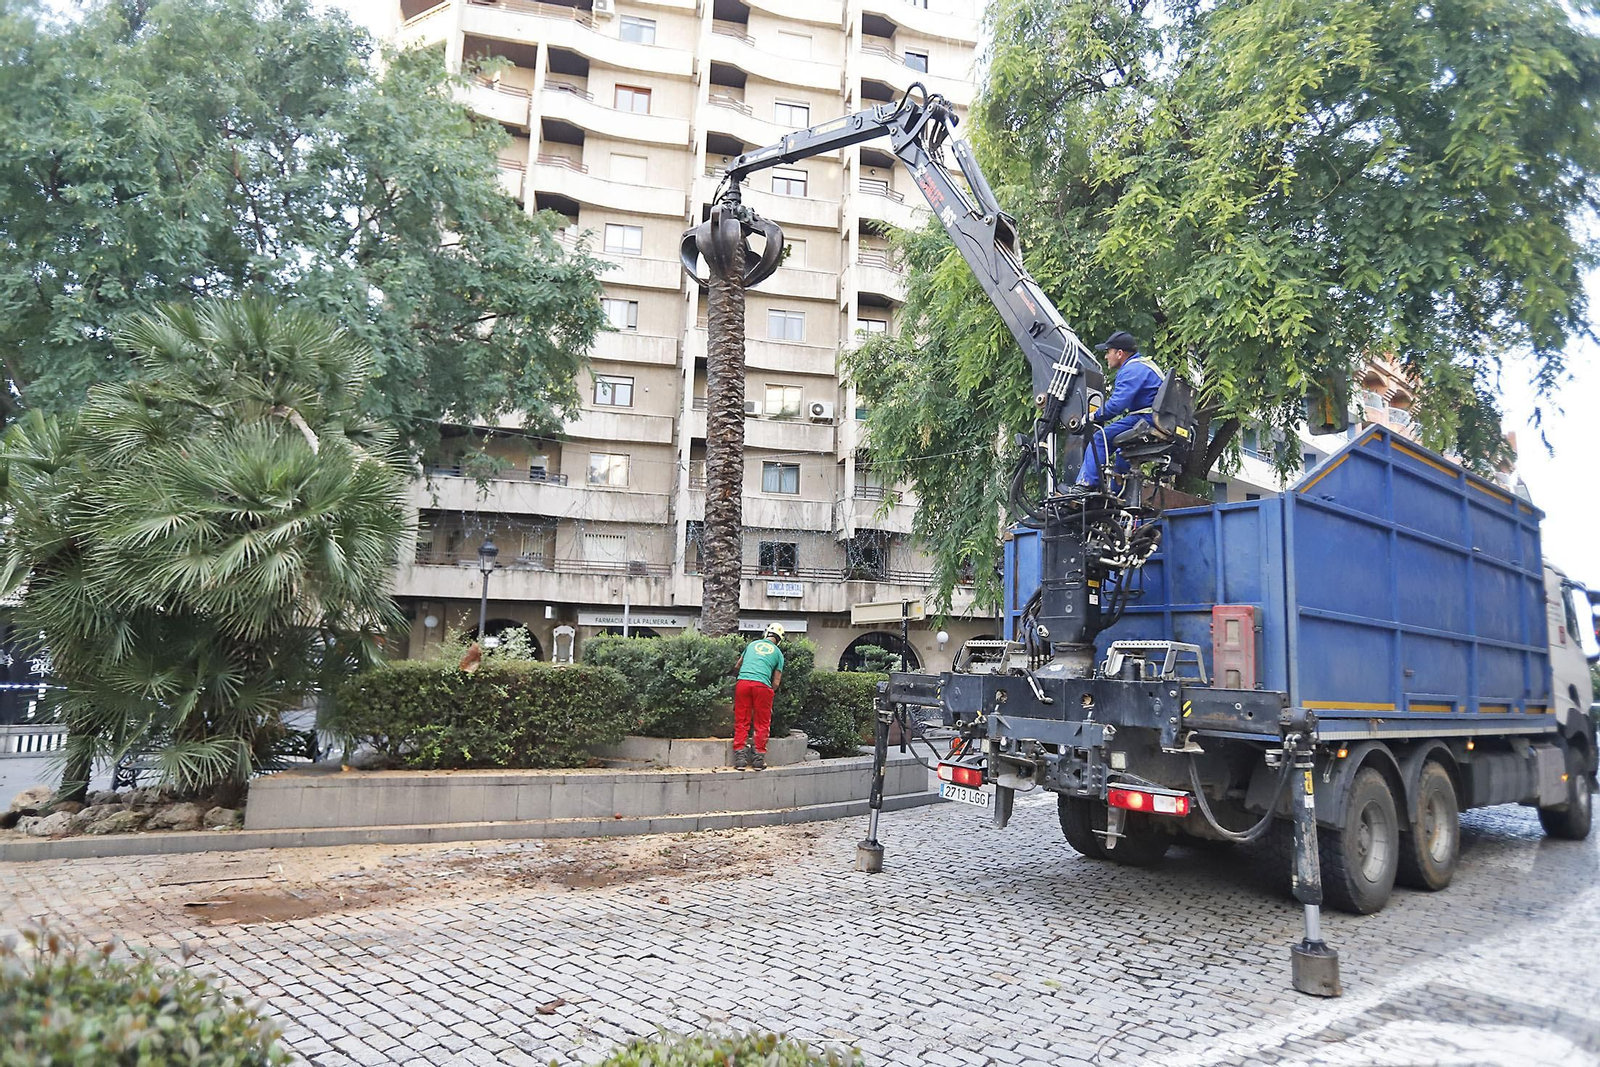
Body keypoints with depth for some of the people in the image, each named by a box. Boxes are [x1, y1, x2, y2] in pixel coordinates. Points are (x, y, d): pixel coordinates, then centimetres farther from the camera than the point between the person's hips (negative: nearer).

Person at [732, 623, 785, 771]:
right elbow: (776, 682, 13)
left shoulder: (752, 644, 23)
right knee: (762, 724, 8)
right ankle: (759, 758, 7)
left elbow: (738, 665, 36)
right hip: (762, 685, -2)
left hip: (743, 681, 2)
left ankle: (740, 758, 3)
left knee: (741, 722, 7)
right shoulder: (778, 653, 17)